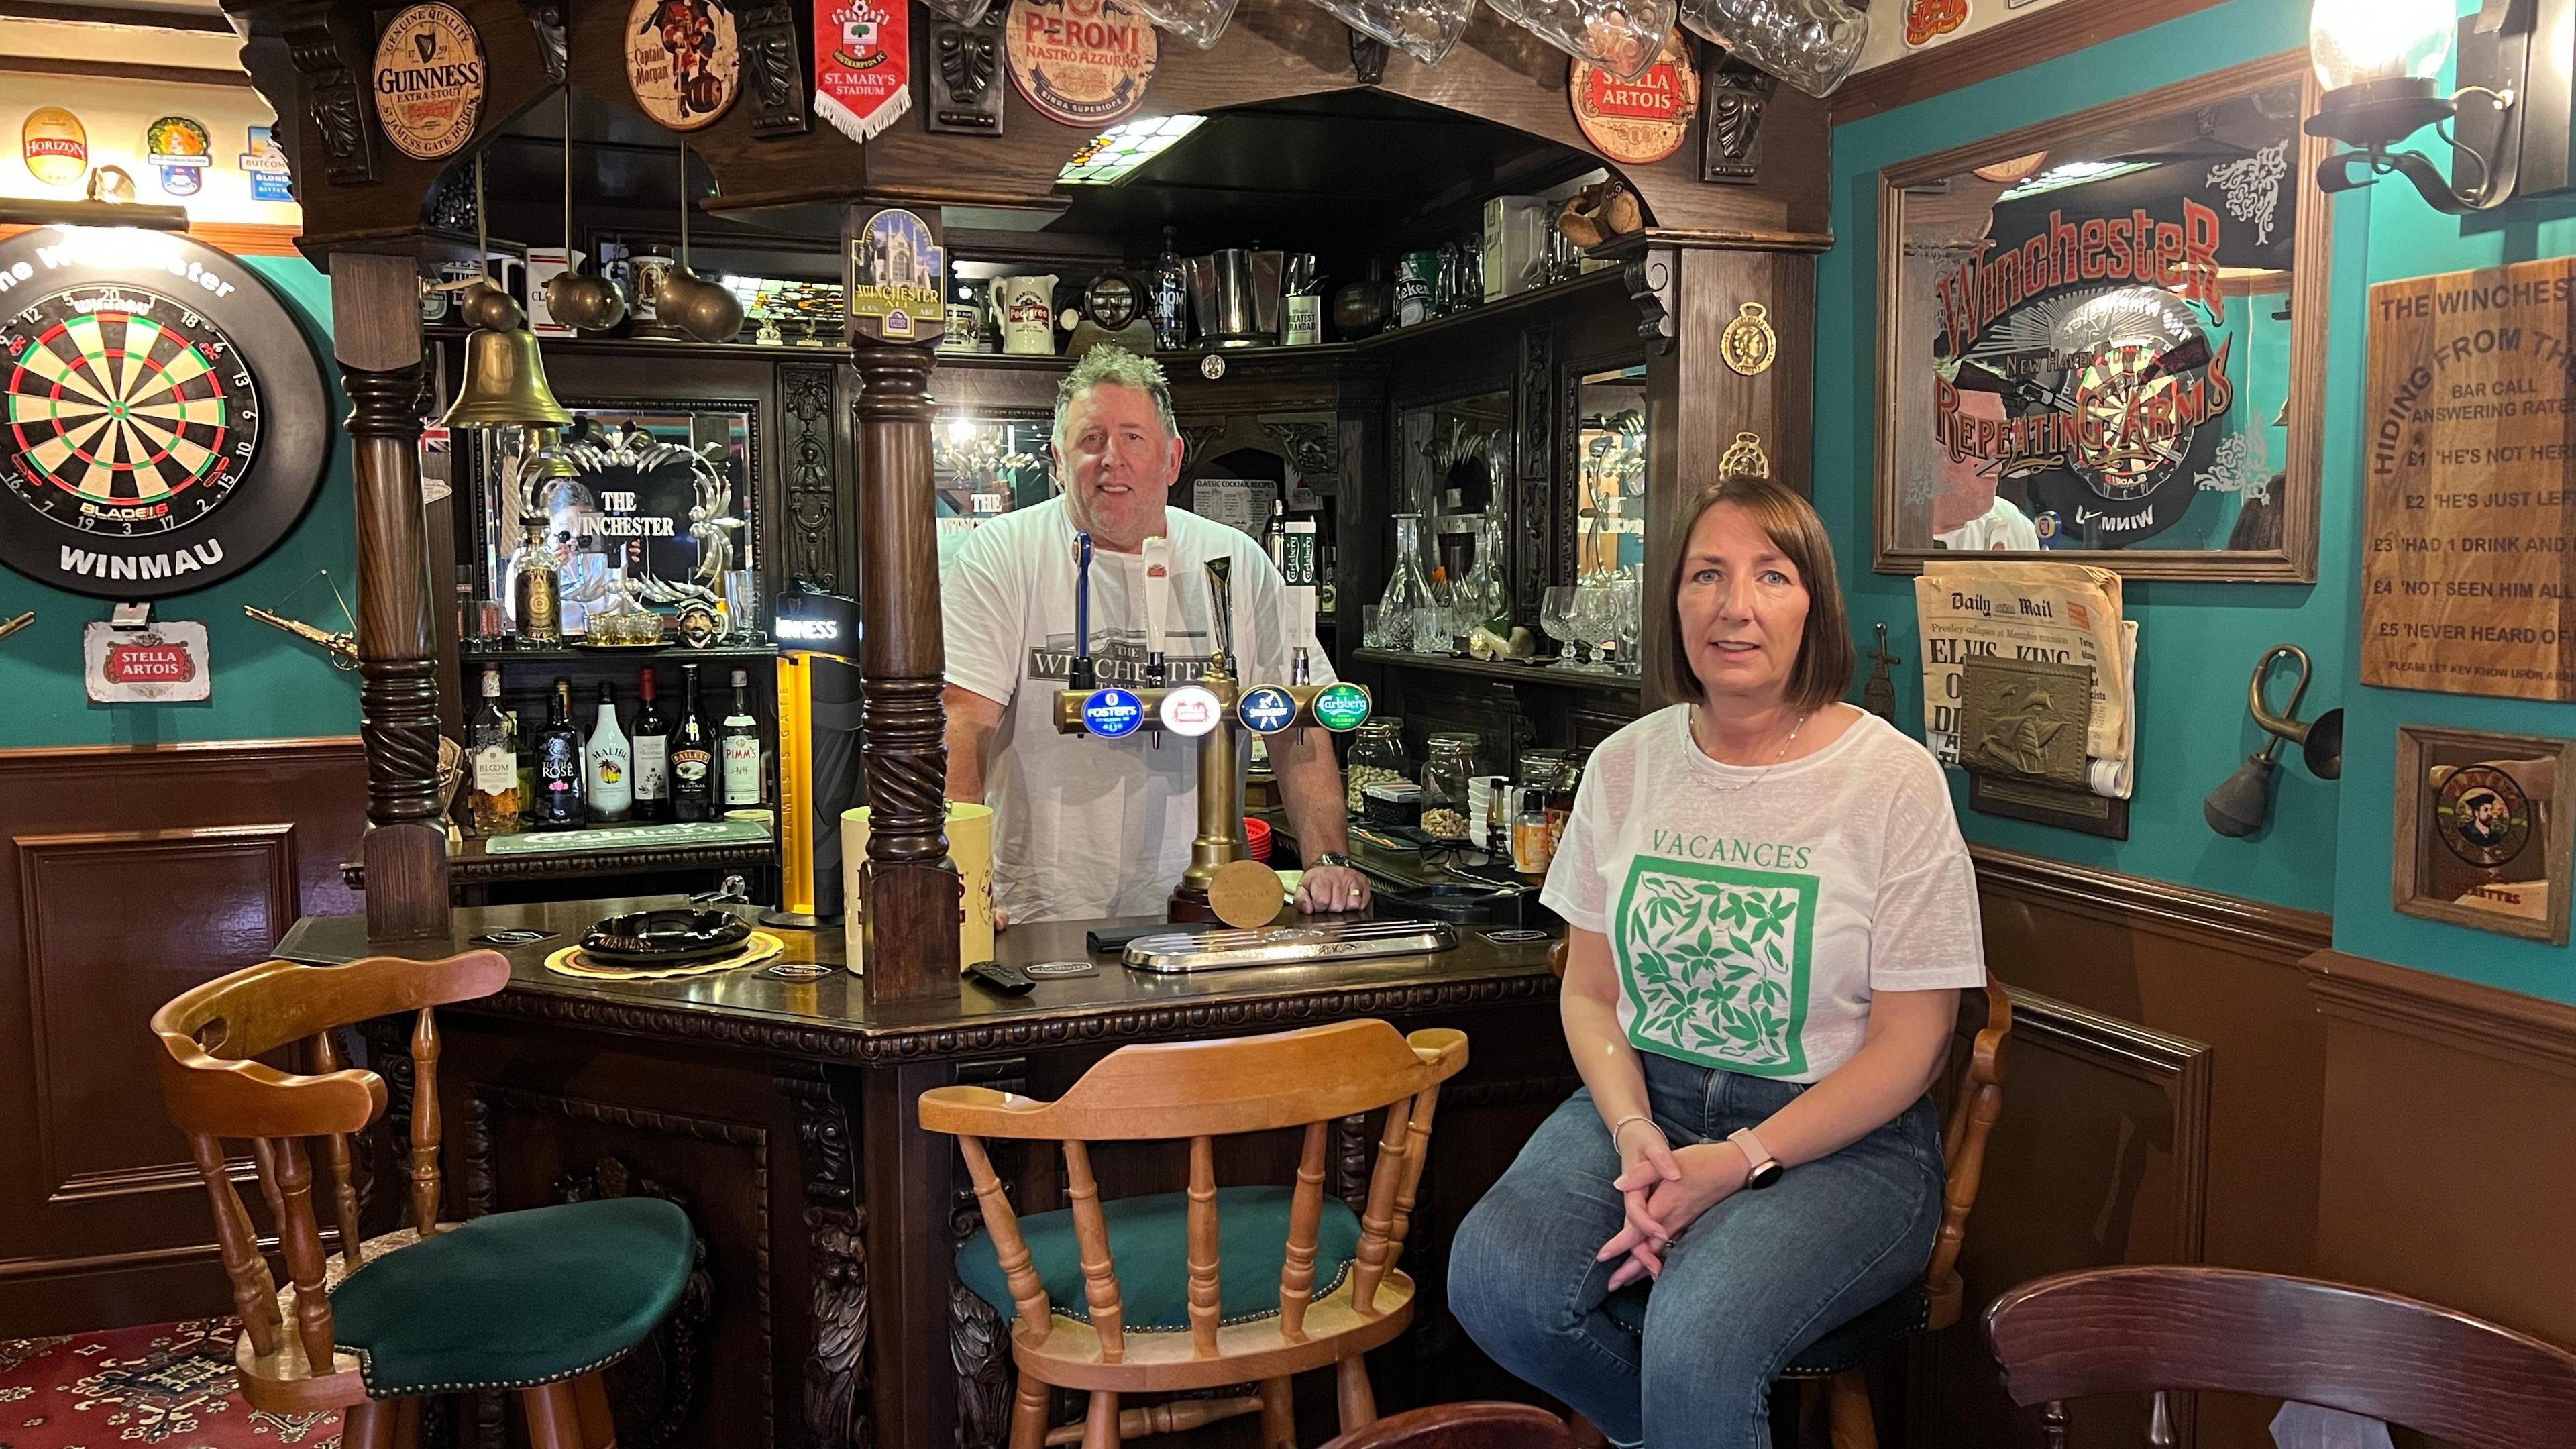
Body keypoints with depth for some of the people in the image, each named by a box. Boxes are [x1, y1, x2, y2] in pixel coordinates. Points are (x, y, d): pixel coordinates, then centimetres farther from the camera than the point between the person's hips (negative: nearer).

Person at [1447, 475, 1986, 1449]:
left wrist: (1739, 1164, -18)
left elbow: (1910, 1043, -8)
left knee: (1699, 1338, -32)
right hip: (1644, 1102, 4)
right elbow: (1591, 992, 9)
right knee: (1494, 1282, -22)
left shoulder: (1895, 781, -7)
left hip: (1840, 1138, -4)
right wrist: (1635, 1133, -10)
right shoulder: (1626, 765, 5)